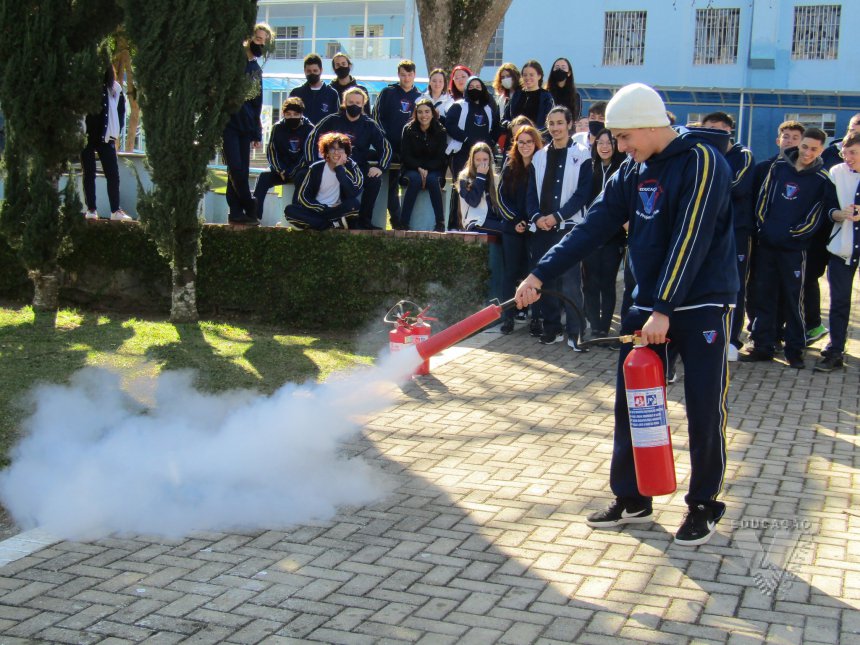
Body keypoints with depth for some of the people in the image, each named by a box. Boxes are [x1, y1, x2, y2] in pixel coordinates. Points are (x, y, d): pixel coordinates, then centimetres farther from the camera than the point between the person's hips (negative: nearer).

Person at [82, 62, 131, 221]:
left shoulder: (115, 88, 4)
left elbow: (121, 111, 9)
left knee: (113, 174, -2)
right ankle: (91, 209, 9)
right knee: (88, 174, 5)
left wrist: (115, 133, 3)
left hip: (105, 137, 2)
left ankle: (115, 210, 2)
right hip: (86, 137, -2)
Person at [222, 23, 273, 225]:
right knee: (236, 168, -13)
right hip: (227, 123, -6)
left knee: (242, 171, 2)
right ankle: (251, 209, -7)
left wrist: (257, 133, 17)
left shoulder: (257, 69, 18)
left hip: (245, 127, 6)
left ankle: (236, 212, 4)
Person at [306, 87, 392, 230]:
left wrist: (380, 167, -15)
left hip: (359, 167, 1)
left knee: (375, 180, -27)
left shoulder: (370, 125, 5)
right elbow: (312, 140, 0)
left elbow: (386, 148, 4)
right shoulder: (332, 120, 2)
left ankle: (364, 220, -14)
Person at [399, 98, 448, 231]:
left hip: (434, 170, 0)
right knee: (415, 179, -34)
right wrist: (419, 168, -21)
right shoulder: (408, 129, -3)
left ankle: (440, 223, -29)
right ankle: (403, 223, -34)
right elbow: (405, 156, -5)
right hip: (411, 169, 0)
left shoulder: (440, 131, -2)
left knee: (432, 180, -34)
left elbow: (441, 158, -4)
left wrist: (427, 170, -21)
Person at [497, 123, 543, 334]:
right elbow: (502, 195, 7)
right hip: (512, 227, 2)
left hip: (535, 227, -2)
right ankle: (508, 316, 4)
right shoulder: (510, 165, 5)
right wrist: (514, 220, -4)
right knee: (512, 272, 2)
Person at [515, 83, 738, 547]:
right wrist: (540, 275, -3)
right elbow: (594, 226, 5)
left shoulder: (701, 162, -15)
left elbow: (689, 241, -22)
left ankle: (703, 507, 17)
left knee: (704, 411, 1)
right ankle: (631, 500, 21)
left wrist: (664, 311, -26)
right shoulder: (634, 170, 7)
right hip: (647, 305, 7)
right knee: (630, 403, 8)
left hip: (701, 305, -7)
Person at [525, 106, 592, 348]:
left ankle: (576, 332, -4)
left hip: (567, 226, -5)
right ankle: (551, 328, 17)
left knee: (570, 280, -8)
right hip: (541, 227, 5)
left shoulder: (581, 155, 1)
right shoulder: (539, 157, 16)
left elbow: (582, 193, -6)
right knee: (545, 279, 8)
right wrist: (537, 217, -5)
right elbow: (531, 192, 13)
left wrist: (556, 216, -13)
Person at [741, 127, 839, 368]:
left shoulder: (822, 179, -3)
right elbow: (763, 197, 9)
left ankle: (795, 350, 11)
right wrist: (763, 224, 1)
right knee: (763, 296, 7)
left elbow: (815, 216, -2)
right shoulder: (779, 166, 5)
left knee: (794, 299, 1)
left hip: (794, 247, -3)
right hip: (766, 244, 3)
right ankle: (763, 346, 16)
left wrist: (793, 233, -8)